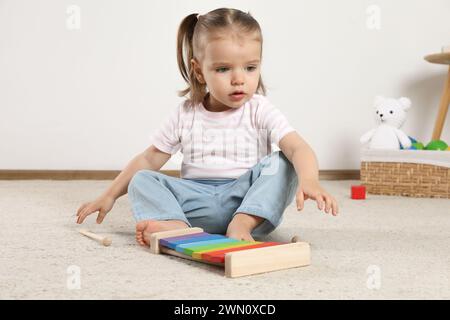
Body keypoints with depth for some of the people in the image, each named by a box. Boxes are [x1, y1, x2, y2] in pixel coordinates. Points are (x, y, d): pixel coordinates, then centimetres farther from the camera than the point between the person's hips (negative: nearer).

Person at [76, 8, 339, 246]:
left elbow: (298, 148, -17)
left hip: (250, 198, -2)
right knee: (142, 180, -14)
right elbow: (149, 159, 12)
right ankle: (176, 225, -40)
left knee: (279, 163, -24)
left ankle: (242, 224, -38)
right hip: (197, 200, 2)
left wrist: (309, 180, -40)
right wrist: (109, 196, 10)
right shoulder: (186, 115, 6)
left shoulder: (260, 111, -2)